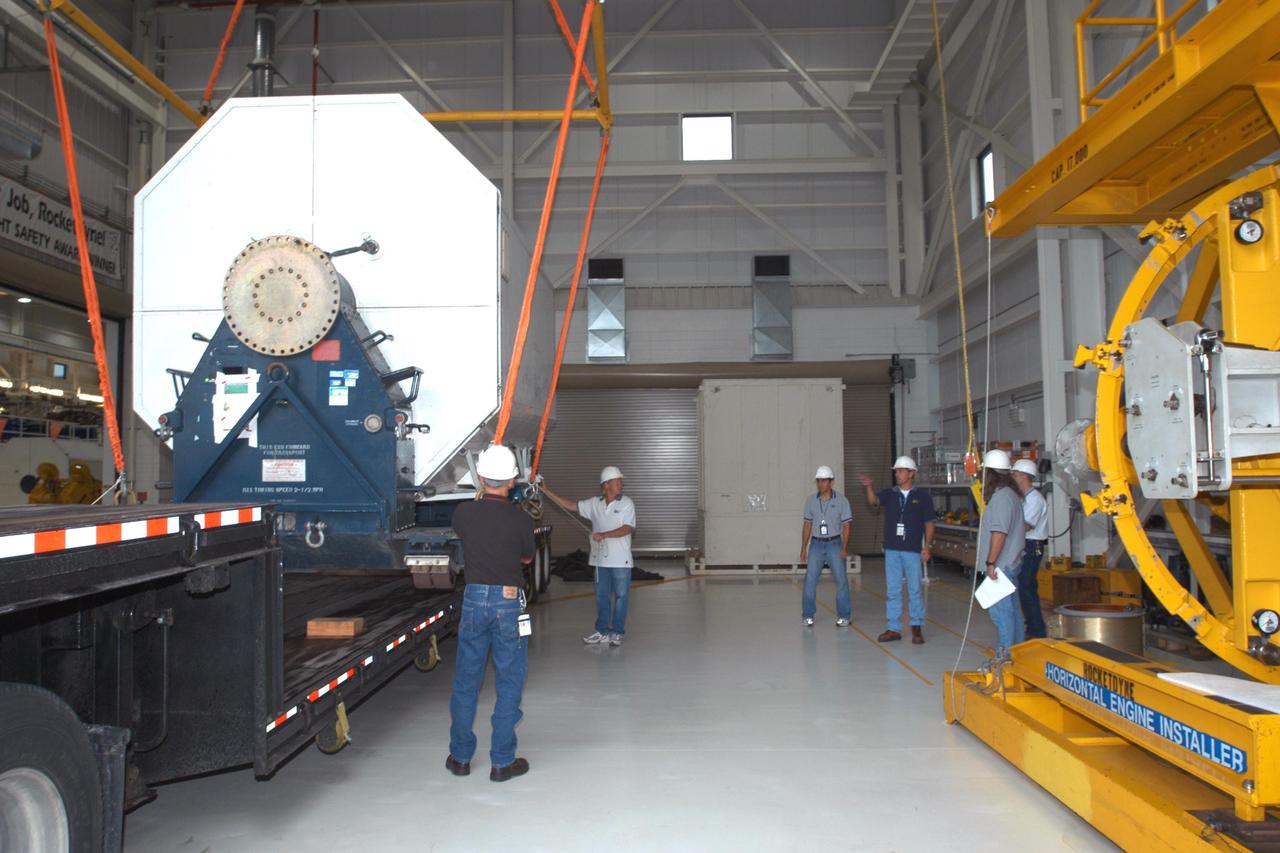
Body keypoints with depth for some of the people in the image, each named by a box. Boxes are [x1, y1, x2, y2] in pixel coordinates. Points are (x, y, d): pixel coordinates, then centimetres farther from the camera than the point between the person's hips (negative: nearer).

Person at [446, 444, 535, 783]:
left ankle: (460, 757, 25)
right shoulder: (521, 519, -12)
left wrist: (480, 496, 33)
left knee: (466, 680, 15)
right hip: (509, 601, -3)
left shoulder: (463, 513, -6)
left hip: (474, 598, 3)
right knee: (509, 682, 8)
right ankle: (502, 762, 13)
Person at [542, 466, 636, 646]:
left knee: (620, 596, 3)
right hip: (601, 559, 4)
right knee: (602, 596, 10)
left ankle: (617, 632, 14)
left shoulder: (626, 503, -6)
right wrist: (546, 491, 5)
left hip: (621, 560, -4)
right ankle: (602, 631, 21)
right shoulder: (594, 503, 5)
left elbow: (627, 529, -14)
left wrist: (604, 535, -22)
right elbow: (571, 506, 8)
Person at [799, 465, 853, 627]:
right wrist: (803, 548, 6)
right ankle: (808, 615, 7)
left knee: (841, 580, -1)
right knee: (810, 580, -3)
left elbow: (847, 525, -3)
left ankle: (843, 616, 11)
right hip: (816, 544, 2)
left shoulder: (841, 500, -4)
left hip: (834, 544, -2)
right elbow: (807, 525, 9)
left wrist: (844, 548, -11)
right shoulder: (811, 500, 3)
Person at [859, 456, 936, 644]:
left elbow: (929, 523, 1)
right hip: (892, 550, 3)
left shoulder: (923, 495, 2)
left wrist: (927, 546, -7)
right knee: (892, 590, 6)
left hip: (913, 550, -3)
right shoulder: (889, 494, 8)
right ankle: (893, 628, 13)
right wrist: (868, 487, -28)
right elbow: (873, 502, -10)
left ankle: (917, 626, 18)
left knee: (915, 590, 3)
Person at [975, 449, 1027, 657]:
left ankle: (1005, 654, -6)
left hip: (1000, 566, -10)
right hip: (1009, 564, 10)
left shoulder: (1001, 496, -16)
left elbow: (999, 533, -22)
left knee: (1000, 610, -8)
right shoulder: (1011, 495, 17)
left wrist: (991, 562, -20)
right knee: (1010, 610, 14)